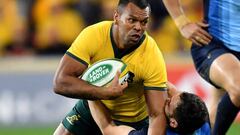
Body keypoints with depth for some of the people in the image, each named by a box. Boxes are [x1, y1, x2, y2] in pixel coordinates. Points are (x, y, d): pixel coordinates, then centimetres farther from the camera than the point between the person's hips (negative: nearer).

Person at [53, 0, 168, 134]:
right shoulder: (93, 35, -27)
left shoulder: (153, 57, -30)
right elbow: (60, 82, -32)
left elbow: (158, 115, -31)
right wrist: (107, 92, -41)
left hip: (131, 122, -1)